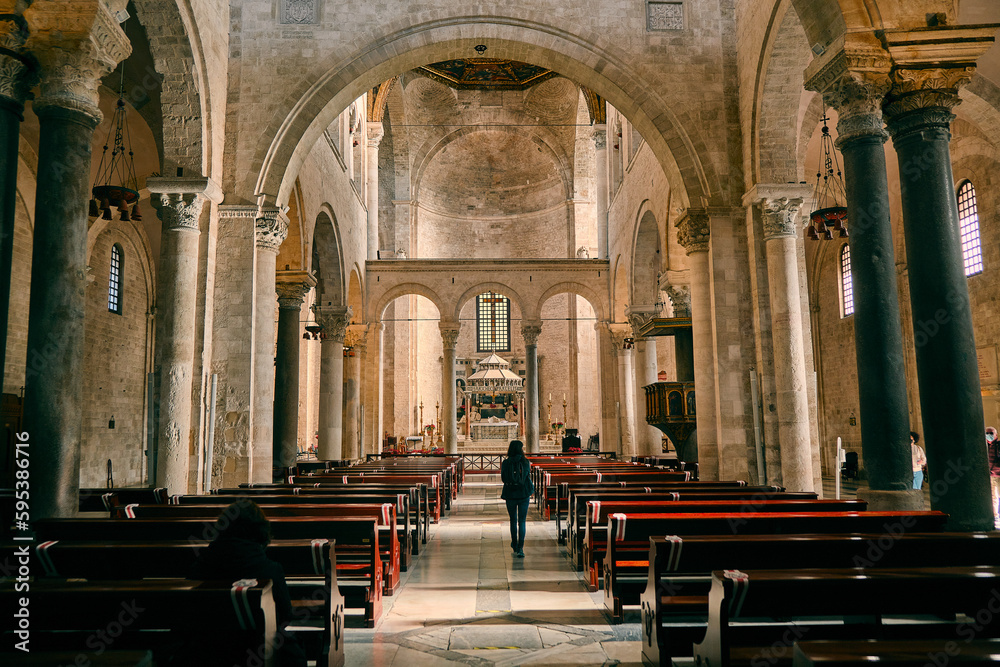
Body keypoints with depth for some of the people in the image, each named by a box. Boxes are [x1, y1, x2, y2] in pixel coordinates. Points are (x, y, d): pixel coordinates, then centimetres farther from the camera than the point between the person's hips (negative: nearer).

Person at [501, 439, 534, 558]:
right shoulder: (525, 462, -6)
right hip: (524, 494, -1)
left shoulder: (505, 463, -6)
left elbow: (503, 479, 1)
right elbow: (529, 475, 5)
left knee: (513, 521, 16)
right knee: (522, 521, 3)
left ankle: (515, 546, 26)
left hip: (510, 495, 1)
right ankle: (520, 548, -8)